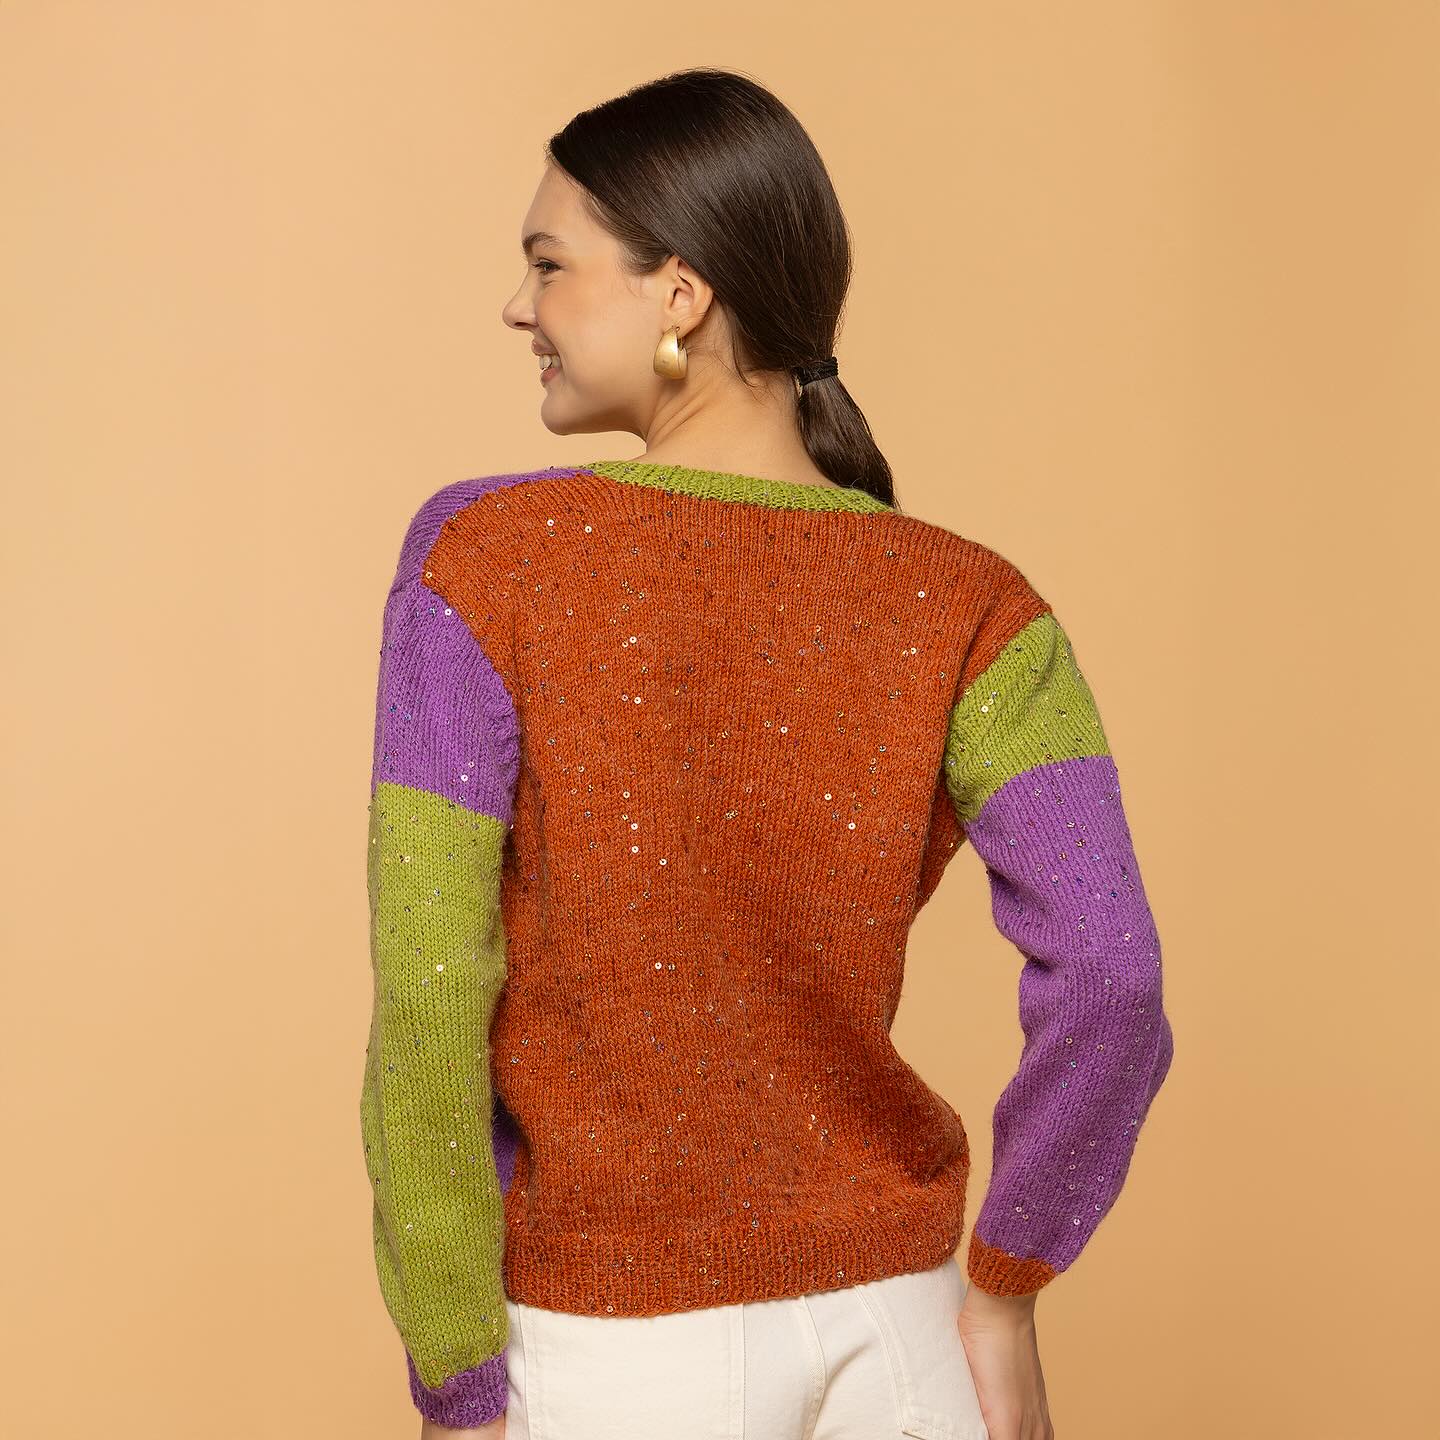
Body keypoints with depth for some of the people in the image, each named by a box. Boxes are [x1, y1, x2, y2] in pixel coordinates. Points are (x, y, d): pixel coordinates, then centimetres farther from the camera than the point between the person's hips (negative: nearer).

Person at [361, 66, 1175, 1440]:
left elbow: (427, 1002, -19)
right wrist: (1002, 1291, -6)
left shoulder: (481, 558, -17)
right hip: (880, 1328, 3)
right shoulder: (968, 610, -10)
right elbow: (1109, 983, -22)